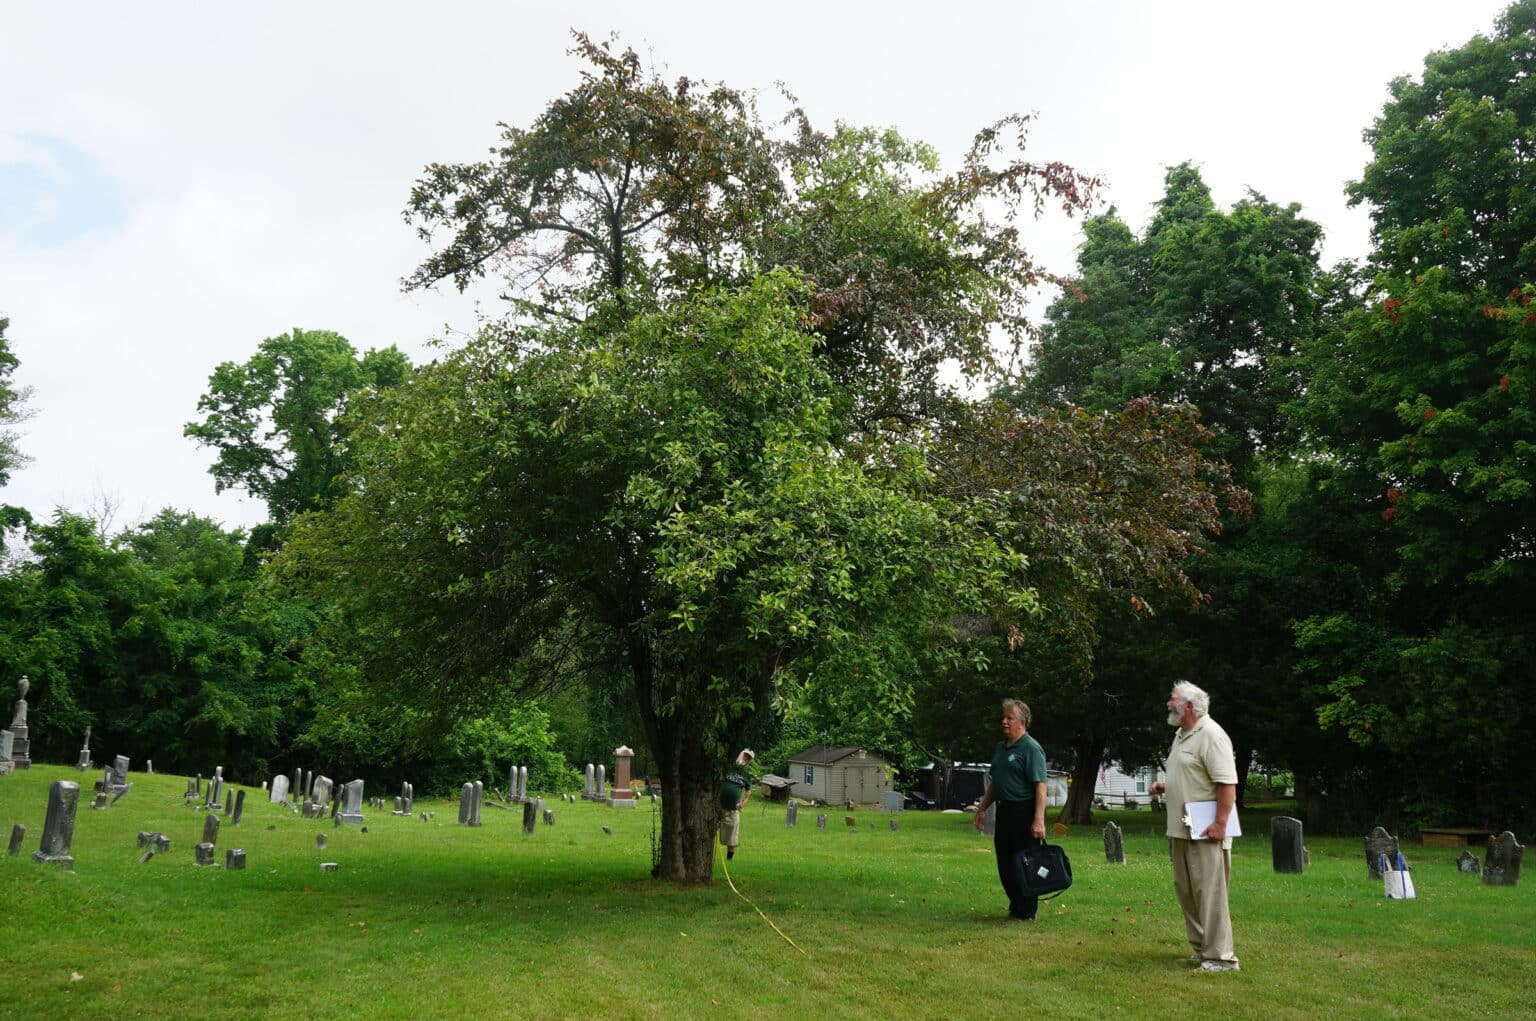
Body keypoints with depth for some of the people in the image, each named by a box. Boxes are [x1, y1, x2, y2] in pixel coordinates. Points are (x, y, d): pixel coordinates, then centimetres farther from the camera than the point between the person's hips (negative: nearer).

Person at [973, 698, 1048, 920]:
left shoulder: (1031, 748, -12)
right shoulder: (1000, 747, 15)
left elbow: (1040, 786, -18)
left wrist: (1039, 820, -24)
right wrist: (982, 809, 19)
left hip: (1024, 813, -8)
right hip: (1004, 811, 8)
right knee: (1004, 864, 13)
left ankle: (1026, 912, 9)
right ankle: (1015, 906, 26)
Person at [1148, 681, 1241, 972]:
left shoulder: (1211, 735, -15)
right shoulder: (1181, 734, 16)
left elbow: (1227, 783, -21)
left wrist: (1220, 823, -26)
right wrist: (1164, 787, 10)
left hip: (1205, 831, -10)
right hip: (1180, 828, 10)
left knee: (1209, 892, -7)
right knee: (1186, 890, 15)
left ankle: (1219, 956, -1)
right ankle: (1201, 948, 24)